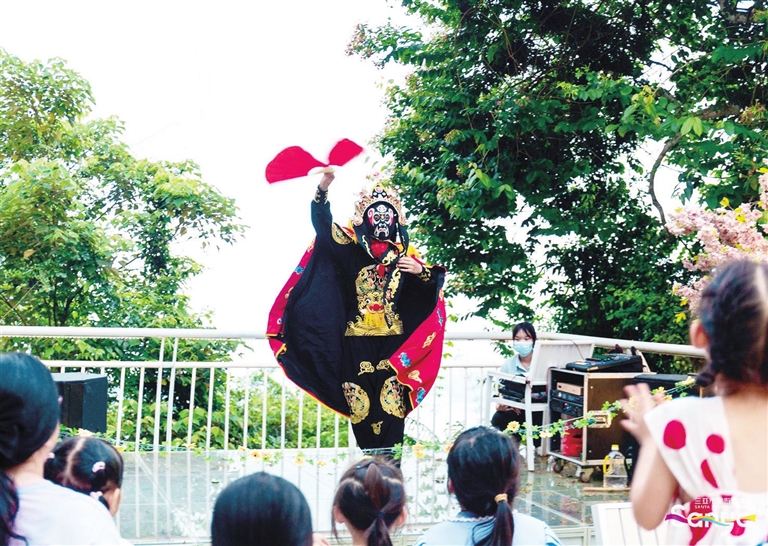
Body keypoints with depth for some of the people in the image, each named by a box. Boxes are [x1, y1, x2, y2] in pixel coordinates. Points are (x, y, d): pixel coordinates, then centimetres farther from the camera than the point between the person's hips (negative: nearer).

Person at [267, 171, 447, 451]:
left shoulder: (405, 252, 12)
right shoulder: (351, 246, 6)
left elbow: (432, 285, 14)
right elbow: (323, 223, -8)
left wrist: (421, 271, -8)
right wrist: (324, 187, -23)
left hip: (393, 339, 1)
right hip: (357, 338, -1)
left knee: (390, 400, -6)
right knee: (362, 397, -3)